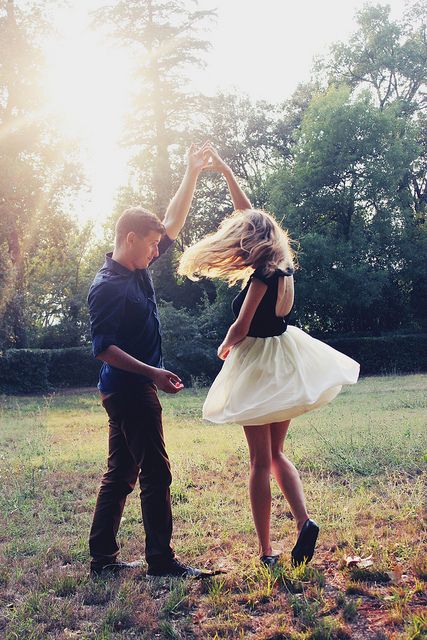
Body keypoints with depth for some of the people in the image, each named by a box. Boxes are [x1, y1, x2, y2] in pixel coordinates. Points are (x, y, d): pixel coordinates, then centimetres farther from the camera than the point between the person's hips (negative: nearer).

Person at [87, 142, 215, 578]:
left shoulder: (137, 270, 10)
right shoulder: (107, 286, -15)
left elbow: (173, 224, 15)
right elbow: (103, 348, -20)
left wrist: (192, 173, 13)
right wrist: (152, 373, -26)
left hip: (132, 389, 10)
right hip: (129, 390, -10)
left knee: (121, 474, 13)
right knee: (155, 473, -4)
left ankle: (103, 558, 20)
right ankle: (160, 559, 5)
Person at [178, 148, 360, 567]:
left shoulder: (261, 274, -18)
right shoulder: (282, 267, 4)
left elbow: (241, 328, -19)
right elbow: (250, 216, 14)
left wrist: (224, 348, 4)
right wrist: (226, 172, 18)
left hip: (258, 365, -8)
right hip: (284, 362, 8)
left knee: (260, 461, 0)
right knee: (276, 454, 17)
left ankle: (266, 552, 5)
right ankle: (303, 521, 1)